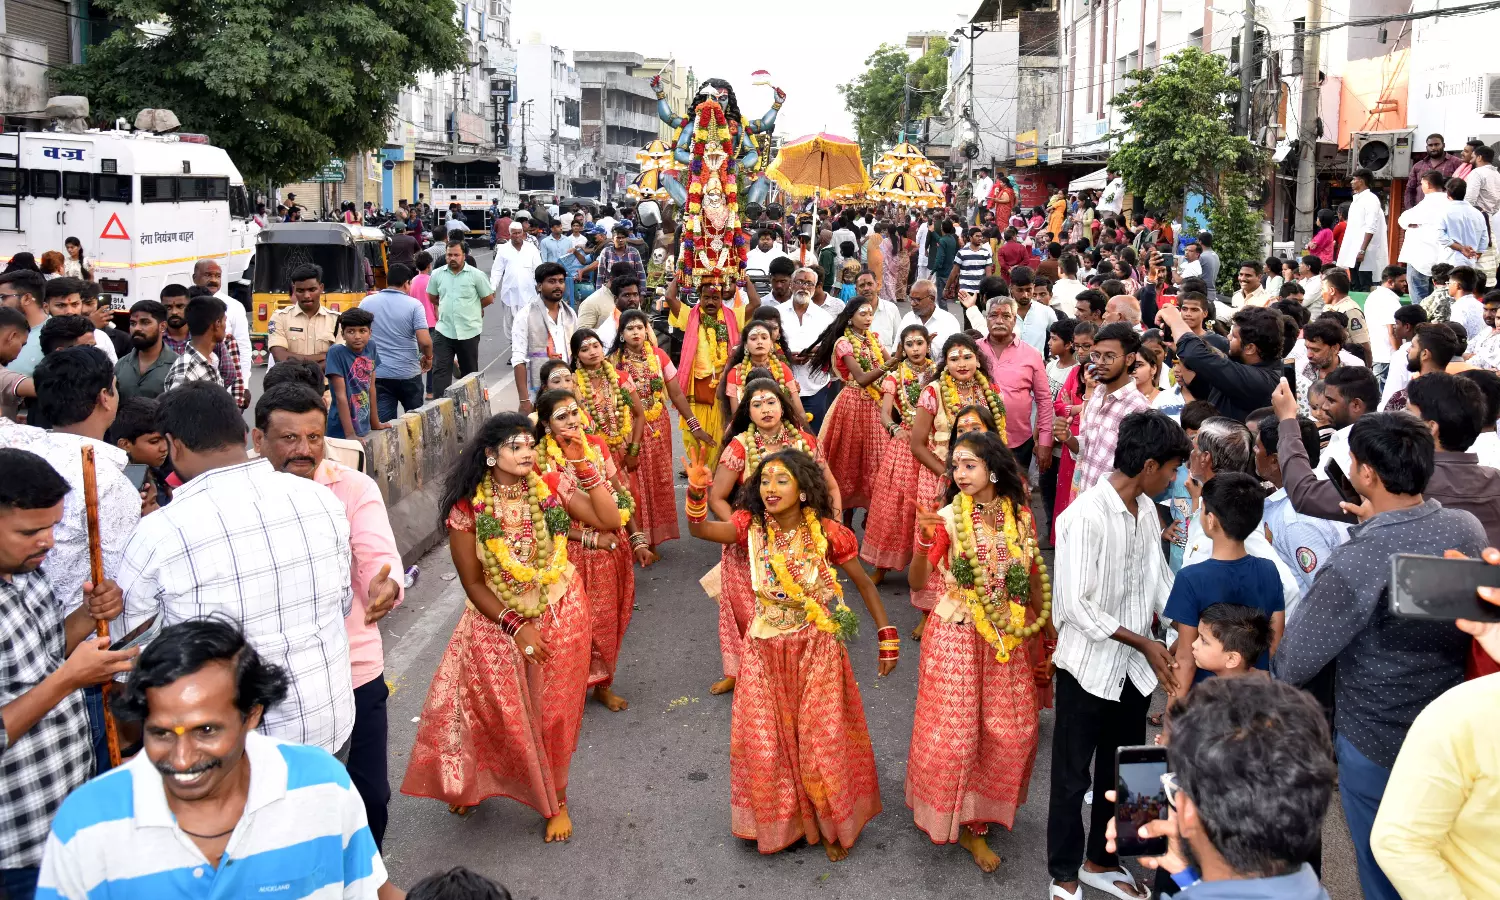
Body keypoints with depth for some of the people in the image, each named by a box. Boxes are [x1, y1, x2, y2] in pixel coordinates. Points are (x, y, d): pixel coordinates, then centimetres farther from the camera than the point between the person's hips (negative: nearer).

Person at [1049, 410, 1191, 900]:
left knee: (1122, 770, 20)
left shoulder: (1147, 509, 0)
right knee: (1073, 776, 9)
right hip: (1088, 667, -7)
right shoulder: (1085, 516, -23)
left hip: (1134, 667, 7)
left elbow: (1160, 579, 10)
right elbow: (1077, 607, -22)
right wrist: (1145, 642, -16)